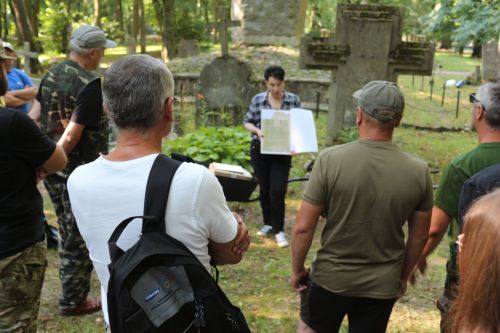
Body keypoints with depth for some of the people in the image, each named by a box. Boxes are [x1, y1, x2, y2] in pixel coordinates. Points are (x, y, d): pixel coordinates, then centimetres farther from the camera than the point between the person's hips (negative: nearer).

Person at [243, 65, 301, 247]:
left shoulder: (294, 100, -3)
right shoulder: (257, 100, -3)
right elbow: (247, 122, 5)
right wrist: (257, 130, -15)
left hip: (282, 152, -1)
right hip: (260, 150, 2)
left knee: (277, 191, -8)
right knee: (264, 189, 13)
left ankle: (279, 230, 5)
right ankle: (268, 223, 31)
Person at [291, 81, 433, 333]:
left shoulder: (330, 159, -19)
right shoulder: (418, 171, -11)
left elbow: (303, 227, -15)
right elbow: (419, 236, 0)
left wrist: (297, 269, 1)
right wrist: (403, 276, 15)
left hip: (330, 278, -2)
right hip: (383, 285, 2)